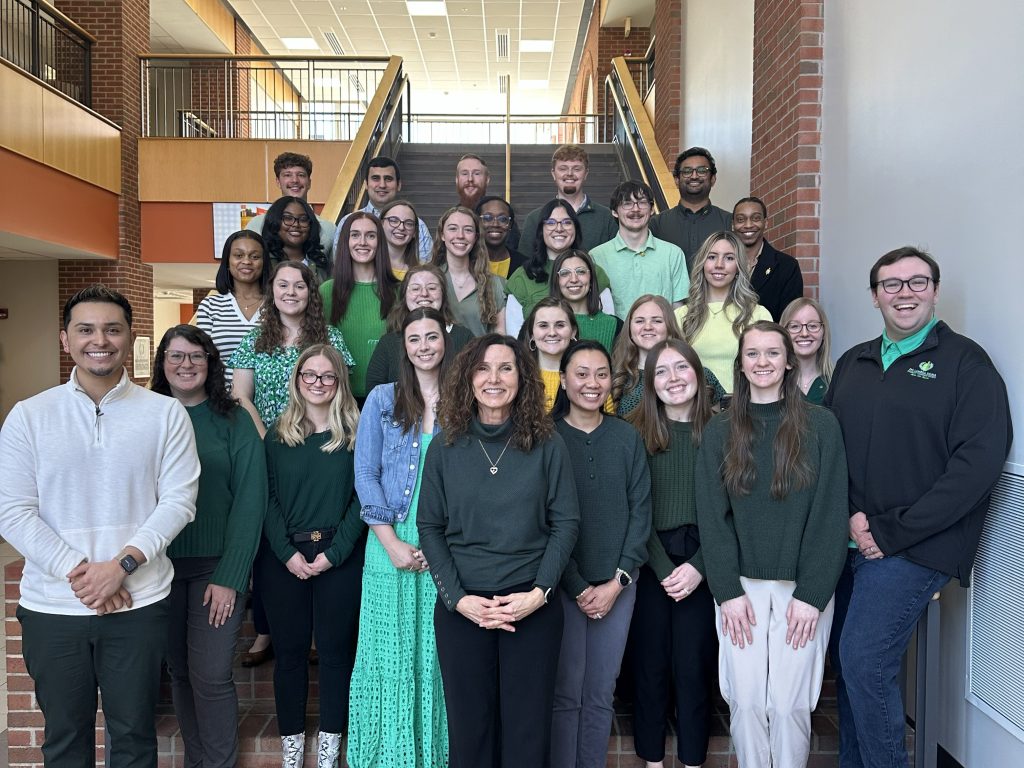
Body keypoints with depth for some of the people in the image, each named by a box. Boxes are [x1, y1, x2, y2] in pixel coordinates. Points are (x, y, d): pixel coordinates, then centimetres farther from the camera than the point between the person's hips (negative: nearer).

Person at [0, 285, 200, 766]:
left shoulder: (165, 413, -2)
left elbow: (178, 501, -5)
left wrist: (121, 564, -16)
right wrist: (77, 571, -13)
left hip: (138, 604, -1)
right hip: (51, 607, 1)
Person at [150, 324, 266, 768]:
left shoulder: (233, 420, -3)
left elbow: (250, 501, -7)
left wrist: (229, 576, -12)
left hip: (217, 566, -2)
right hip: (160, 566, 3)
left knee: (211, 675, -2)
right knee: (179, 671, 12)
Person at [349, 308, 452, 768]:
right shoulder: (382, 399, 4)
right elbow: (365, 474, 0)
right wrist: (392, 542, -8)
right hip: (391, 544, 0)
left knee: (439, 654, 7)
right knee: (390, 653, 8)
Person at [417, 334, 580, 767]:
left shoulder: (547, 445, -1)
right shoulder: (445, 448, 1)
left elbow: (566, 523, -2)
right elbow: (429, 528, 1)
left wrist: (539, 593, -12)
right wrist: (457, 598, -10)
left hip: (532, 606, -1)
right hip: (461, 608, 1)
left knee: (528, 728, 9)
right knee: (469, 724, 12)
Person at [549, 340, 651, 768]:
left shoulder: (628, 438, 4)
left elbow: (640, 511, 2)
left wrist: (618, 580, -6)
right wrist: (578, 587, -9)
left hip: (618, 584, 3)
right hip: (562, 584, -2)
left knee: (601, 694, 11)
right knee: (565, 693, 3)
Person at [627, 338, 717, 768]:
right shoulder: (637, 432, -1)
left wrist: (698, 567, -10)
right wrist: (664, 569, -9)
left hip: (702, 562, 0)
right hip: (648, 562, 0)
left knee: (695, 666, 7)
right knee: (650, 664, 9)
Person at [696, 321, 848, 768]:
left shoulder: (821, 425, -1)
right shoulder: (719, 432, 5)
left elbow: (830, 514, -4)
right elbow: (712, 517, 1)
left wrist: (812, 594, -9)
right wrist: (728, 592, -6)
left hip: (802, 588, -1)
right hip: (741, 585, 2)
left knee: (789, 704, 1)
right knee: (746, 702, 3)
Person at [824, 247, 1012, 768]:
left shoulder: (965, 362, -4)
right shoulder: (853, 363, 13)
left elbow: (980, 460, -13)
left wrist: (892, 532, -15)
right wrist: (851, 516, -6)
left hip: (916, 547, -5)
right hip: (850, 540, 5)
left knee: (864, 664, -9)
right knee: (850, 664, 10)